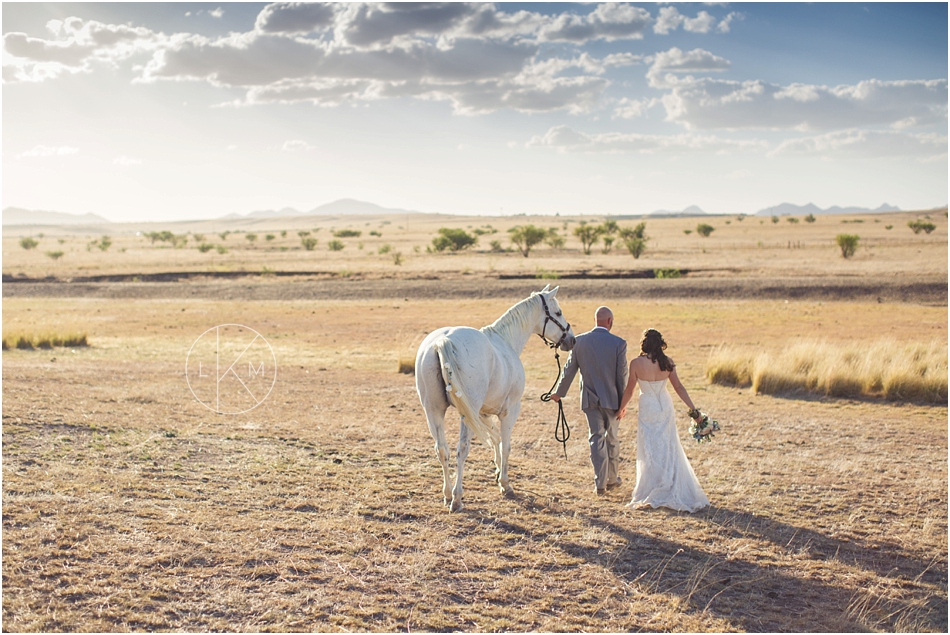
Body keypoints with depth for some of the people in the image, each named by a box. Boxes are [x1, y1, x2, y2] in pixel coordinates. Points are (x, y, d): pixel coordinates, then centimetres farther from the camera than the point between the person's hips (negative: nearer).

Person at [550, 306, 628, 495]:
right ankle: (613, 478, 27)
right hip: (611, 398, -1)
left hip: (589, 398, 1)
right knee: (612, 438, 15)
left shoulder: (580, 341, -4)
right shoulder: (619, 343, -10)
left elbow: (569, 369, 2)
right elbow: (622, 375, -7)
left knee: (596, 438, 5)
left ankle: (600, 483, -1)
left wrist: (559, 392, 15)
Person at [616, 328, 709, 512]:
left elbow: (629, 390, -7)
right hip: (666, 408, 3)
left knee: (650, 451, 7)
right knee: (669, 449, 13)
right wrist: (693, 409, 5)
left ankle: (652, 494, 12)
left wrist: (621, 408, 10)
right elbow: (679, 387, -2)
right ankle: (672, 491, 20)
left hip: (647, 409, -3)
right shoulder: (667, 363, -7)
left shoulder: (636, 364, -16)